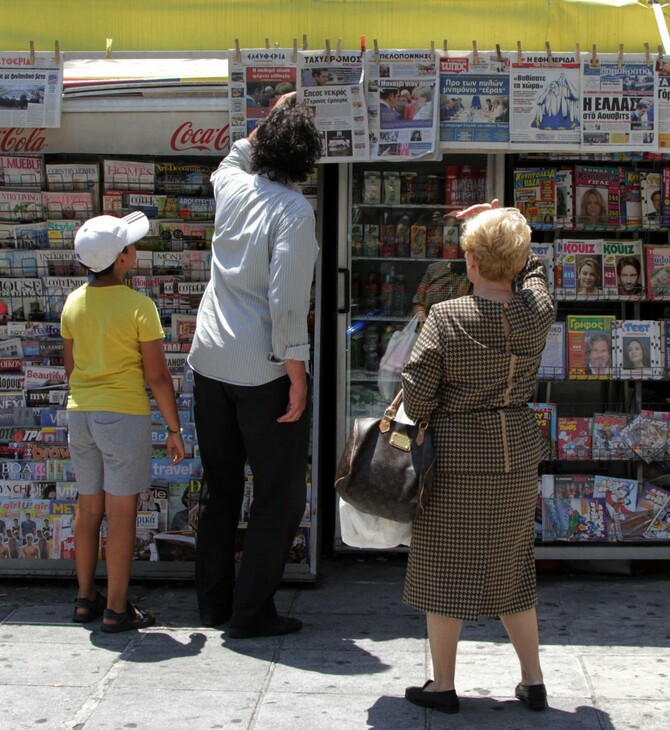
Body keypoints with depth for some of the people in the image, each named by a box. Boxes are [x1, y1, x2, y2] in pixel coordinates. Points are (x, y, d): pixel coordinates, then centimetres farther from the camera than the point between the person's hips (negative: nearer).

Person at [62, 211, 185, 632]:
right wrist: (174, 429, -3)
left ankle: (86, 599, 25)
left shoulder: (74, 303, 3)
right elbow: (157, 376, -12)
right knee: (122, 512, 1)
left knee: (89, 508, 15)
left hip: (81, 414, 6)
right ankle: (117, 610, 6)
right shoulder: (139, 306, -14)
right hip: (124, 415, -6)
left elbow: (70, 366, 12)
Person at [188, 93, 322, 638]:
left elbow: (231, 161, 32)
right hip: (263, 369, -7)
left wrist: (271, 119, 36)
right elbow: (286, 301, -20)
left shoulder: (232, 188, 4)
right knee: (280, 496, 5)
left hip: (210, 362, 7)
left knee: (219, 489, 17)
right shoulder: (294, 210, -14)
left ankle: (213, 602, 26)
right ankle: (252, 610, 8)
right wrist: (297, 374, -15)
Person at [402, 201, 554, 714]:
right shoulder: (539, 312, -6)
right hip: (519, 451, 4)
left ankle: (443, 685, 17)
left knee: (445, 567, 8)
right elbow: (533, 269, 17)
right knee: (511, 566, 17)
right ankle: (533, 680, 23)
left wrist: (423, 426, 5)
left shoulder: (446, 317, -17)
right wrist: (506, 226, 9)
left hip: (457, 455, -4)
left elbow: (417, 392, -14)